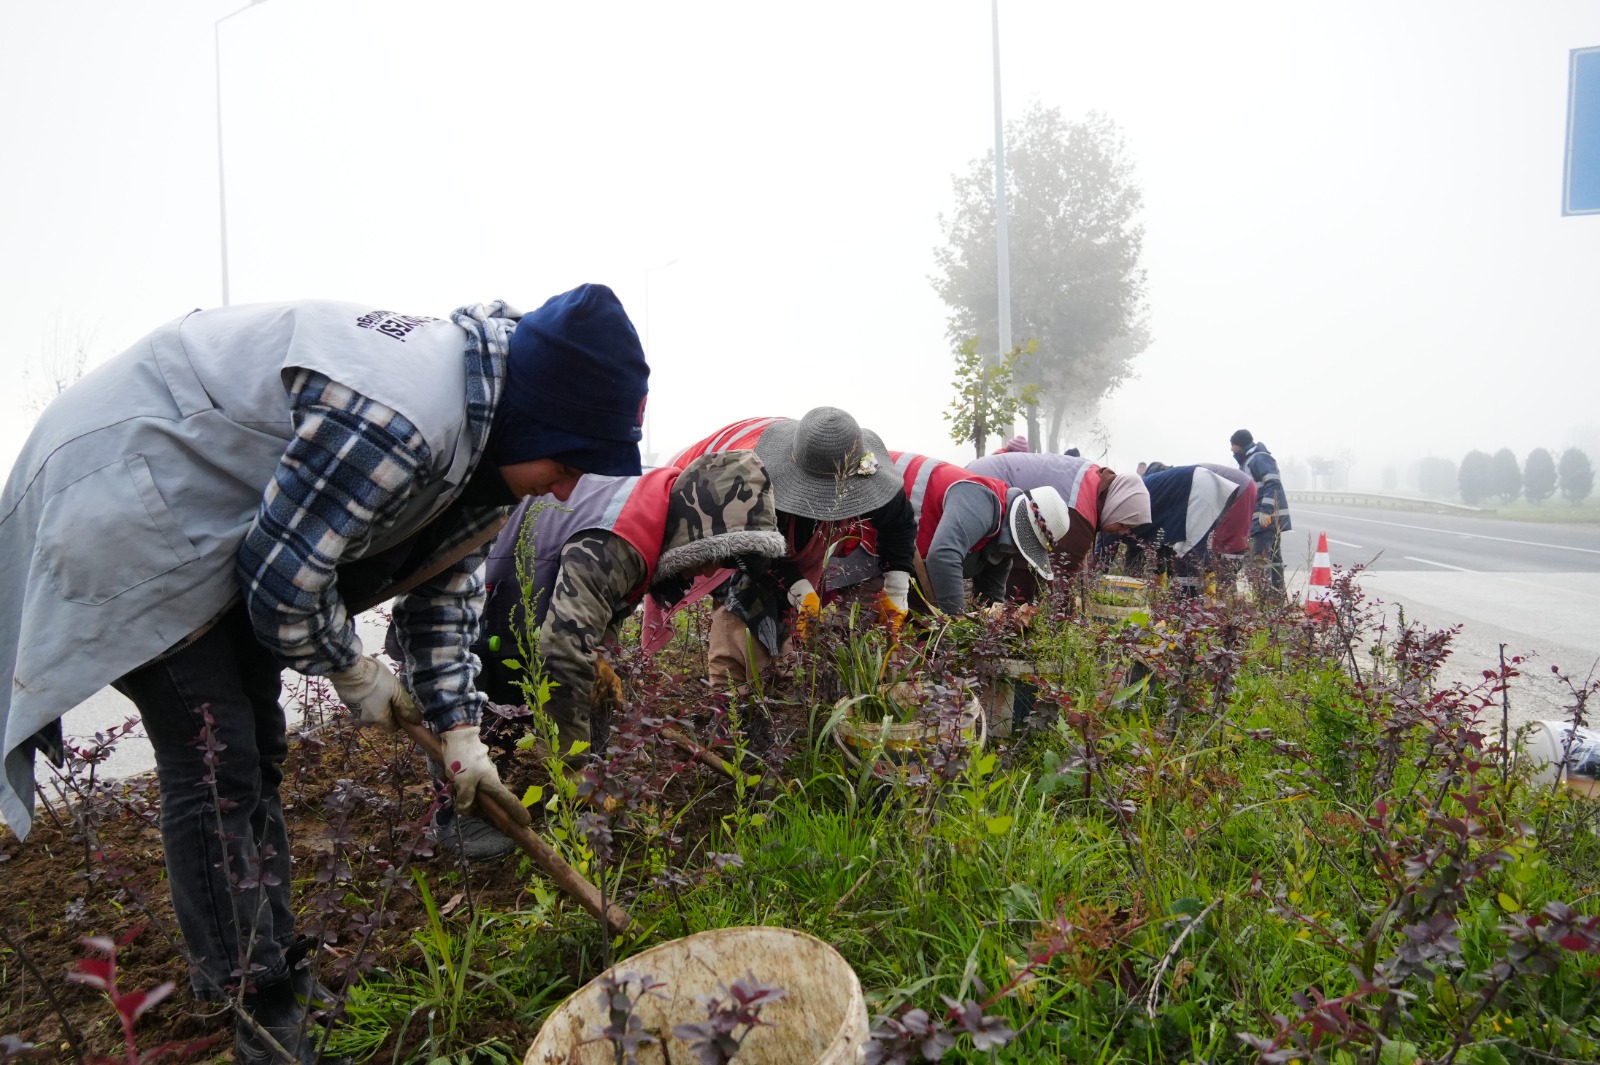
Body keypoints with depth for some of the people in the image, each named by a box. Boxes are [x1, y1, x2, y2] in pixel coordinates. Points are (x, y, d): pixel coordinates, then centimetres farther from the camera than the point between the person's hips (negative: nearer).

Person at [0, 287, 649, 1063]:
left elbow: (444, 586, 7)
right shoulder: (398, 415, -35)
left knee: (256, 756, 13)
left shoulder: (487, 439, -2)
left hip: (212, 526, 10)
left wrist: (458, 730, 5)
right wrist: (355, 675, -9)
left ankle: (281, 982, 26)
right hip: (128, 506, -10)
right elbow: (283, 575, -26)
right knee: (215, 770, -9)